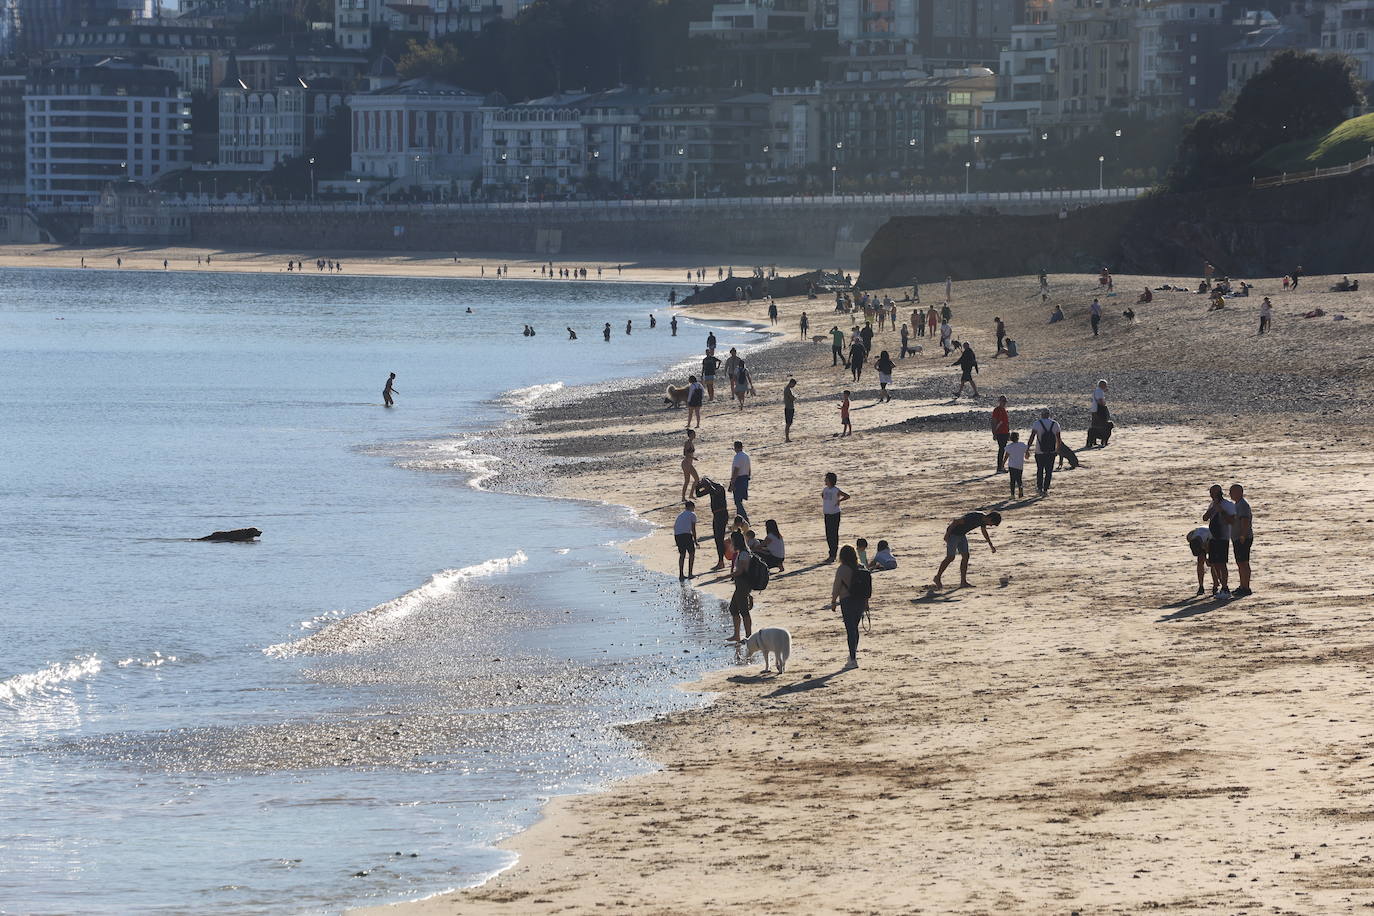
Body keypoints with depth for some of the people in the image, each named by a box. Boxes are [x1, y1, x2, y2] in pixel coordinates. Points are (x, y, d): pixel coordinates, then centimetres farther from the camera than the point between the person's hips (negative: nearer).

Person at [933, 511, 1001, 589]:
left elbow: (984, 532, 18)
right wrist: (947, 534, -22)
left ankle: (963, 582, 2)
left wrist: (991, 545, 25)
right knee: (950, 558, -7)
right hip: (953, 534, -8)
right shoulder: (973, 517, -32)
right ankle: (937, 578, 9)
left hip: (961, 535, 8)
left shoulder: (983, 519, -2)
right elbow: (956, 521, -29)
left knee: (965, 556, 0)